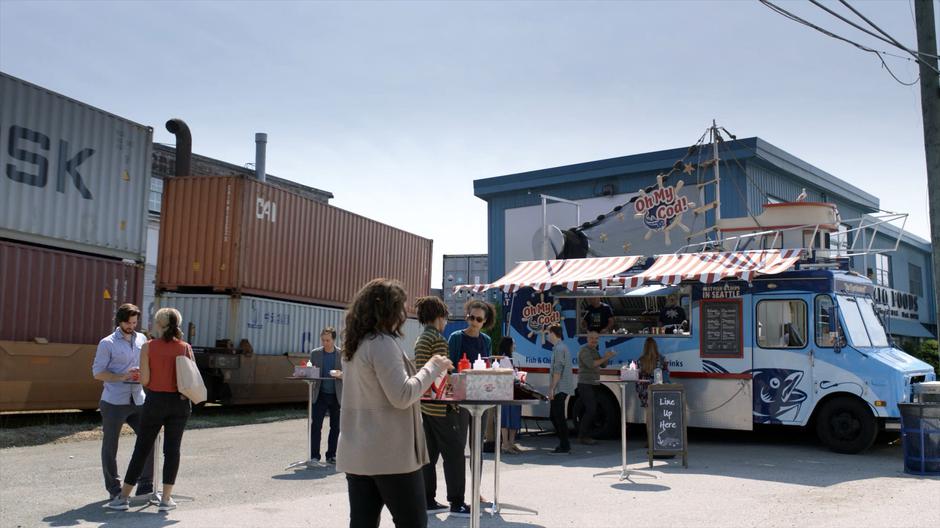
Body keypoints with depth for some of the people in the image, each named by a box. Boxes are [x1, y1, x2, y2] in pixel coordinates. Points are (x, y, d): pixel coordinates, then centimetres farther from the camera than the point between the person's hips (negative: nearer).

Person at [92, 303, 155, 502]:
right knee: (110, 446, 5)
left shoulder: (142, 339, 10)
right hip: (114, 402, -4)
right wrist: (122, 377, -18)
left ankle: (145, 485, 12)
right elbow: (97, 373, -5)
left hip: (137, 400, 4)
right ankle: (114, 489, 18)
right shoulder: (108, 343, -4)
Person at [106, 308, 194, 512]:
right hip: (179, 403, 1)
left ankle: (123, 497, 16)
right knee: (172, 449, 7)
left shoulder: (148, 347, -6)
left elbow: (144, 380, -8)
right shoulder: (185, 348, -2)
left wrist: (137, 374, 14)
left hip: (155, 401, -1)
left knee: (141, 449, 9)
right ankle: (166, 499, 9)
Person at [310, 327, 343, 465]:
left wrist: (341, 375, -19)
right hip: (320, 395, 0)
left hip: (337, 396, 0)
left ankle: (331, 455, 16)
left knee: (335, 427, 5)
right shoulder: (315, 353, 4)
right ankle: (314, 456, 0)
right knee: (316, 426, -6)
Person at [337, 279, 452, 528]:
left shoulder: (353, 345, 12)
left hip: (356, 452, 8)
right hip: (390, 453, -8)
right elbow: (402, 397, -20)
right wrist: (432, 368, -9)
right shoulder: (383, 343, -16)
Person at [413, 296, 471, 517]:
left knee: (429, 454, 12)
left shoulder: (420, 340, 14)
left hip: (424, 404, 9)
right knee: (453, 453, -1)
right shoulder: (438, 339, -14)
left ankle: (427, 501, 15)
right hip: (440, 406, -9)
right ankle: (457, 503, 3)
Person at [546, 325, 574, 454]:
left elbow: (558, 371, -21)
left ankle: (564, 447, -1)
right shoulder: (563, 347, 18)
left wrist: (552, 388, -19)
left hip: (560, 389, -10)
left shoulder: (559, 348, -15)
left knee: (558, 417, -6)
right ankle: (564, 444, 20)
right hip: (561, 389, 10)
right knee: (554, 415, 15)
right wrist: (552, 387, 24)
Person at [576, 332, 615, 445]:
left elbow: (603, 365, 16)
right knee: (591, 409, -15)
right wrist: (605, 358, -20)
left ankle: (586, 435, 12)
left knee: (592, 410, 7)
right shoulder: (584, 350, -11)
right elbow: (591, 364, -23)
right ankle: (582, 436, -11)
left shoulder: (594, 351, 18)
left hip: (593, 384, 9)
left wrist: (607, 357, -4)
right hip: (585, 384, -9)